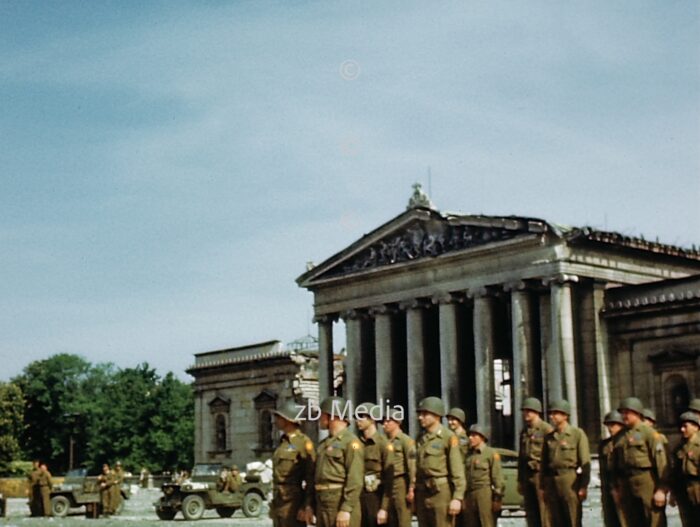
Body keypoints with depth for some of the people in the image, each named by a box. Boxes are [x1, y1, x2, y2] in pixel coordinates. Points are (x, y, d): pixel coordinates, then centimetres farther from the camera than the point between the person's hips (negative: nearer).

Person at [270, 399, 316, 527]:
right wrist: (274, 503, 19)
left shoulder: (303, 442, -9)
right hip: (279, 502, 8)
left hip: (293, 502, -8)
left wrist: (307, 506, -18)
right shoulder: (282, 442, 16)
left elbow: (311, 477, -14)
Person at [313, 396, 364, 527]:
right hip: (322, 505, 8)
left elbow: (355, 480, -17)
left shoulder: (351, 442, -9)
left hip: (342, 503, -8)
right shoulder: (323, 444, 17)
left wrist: (346, 509, -22)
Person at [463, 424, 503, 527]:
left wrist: (497, 498, -12)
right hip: (469, 494, 6)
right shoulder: (468, 455, 15)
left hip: (485, 493, -6)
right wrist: (464, 497, 13)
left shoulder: (491, 453, -2)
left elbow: (497, 477, -7)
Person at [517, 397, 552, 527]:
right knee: (531, 512, 7)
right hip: (527, 475, 7)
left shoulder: (546, 429, -6)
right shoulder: (524, 431, 17)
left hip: (541, 474, -7)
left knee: (544, 511, -8)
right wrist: (520, 480, 18)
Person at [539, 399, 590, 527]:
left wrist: (583, 486, -11)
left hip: (570, 480, -5)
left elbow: (585, 462, -5)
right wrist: (542, 486, 10)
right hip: (551, 481, 5)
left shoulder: (578, 434, -1)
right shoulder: (549, 437, 14)